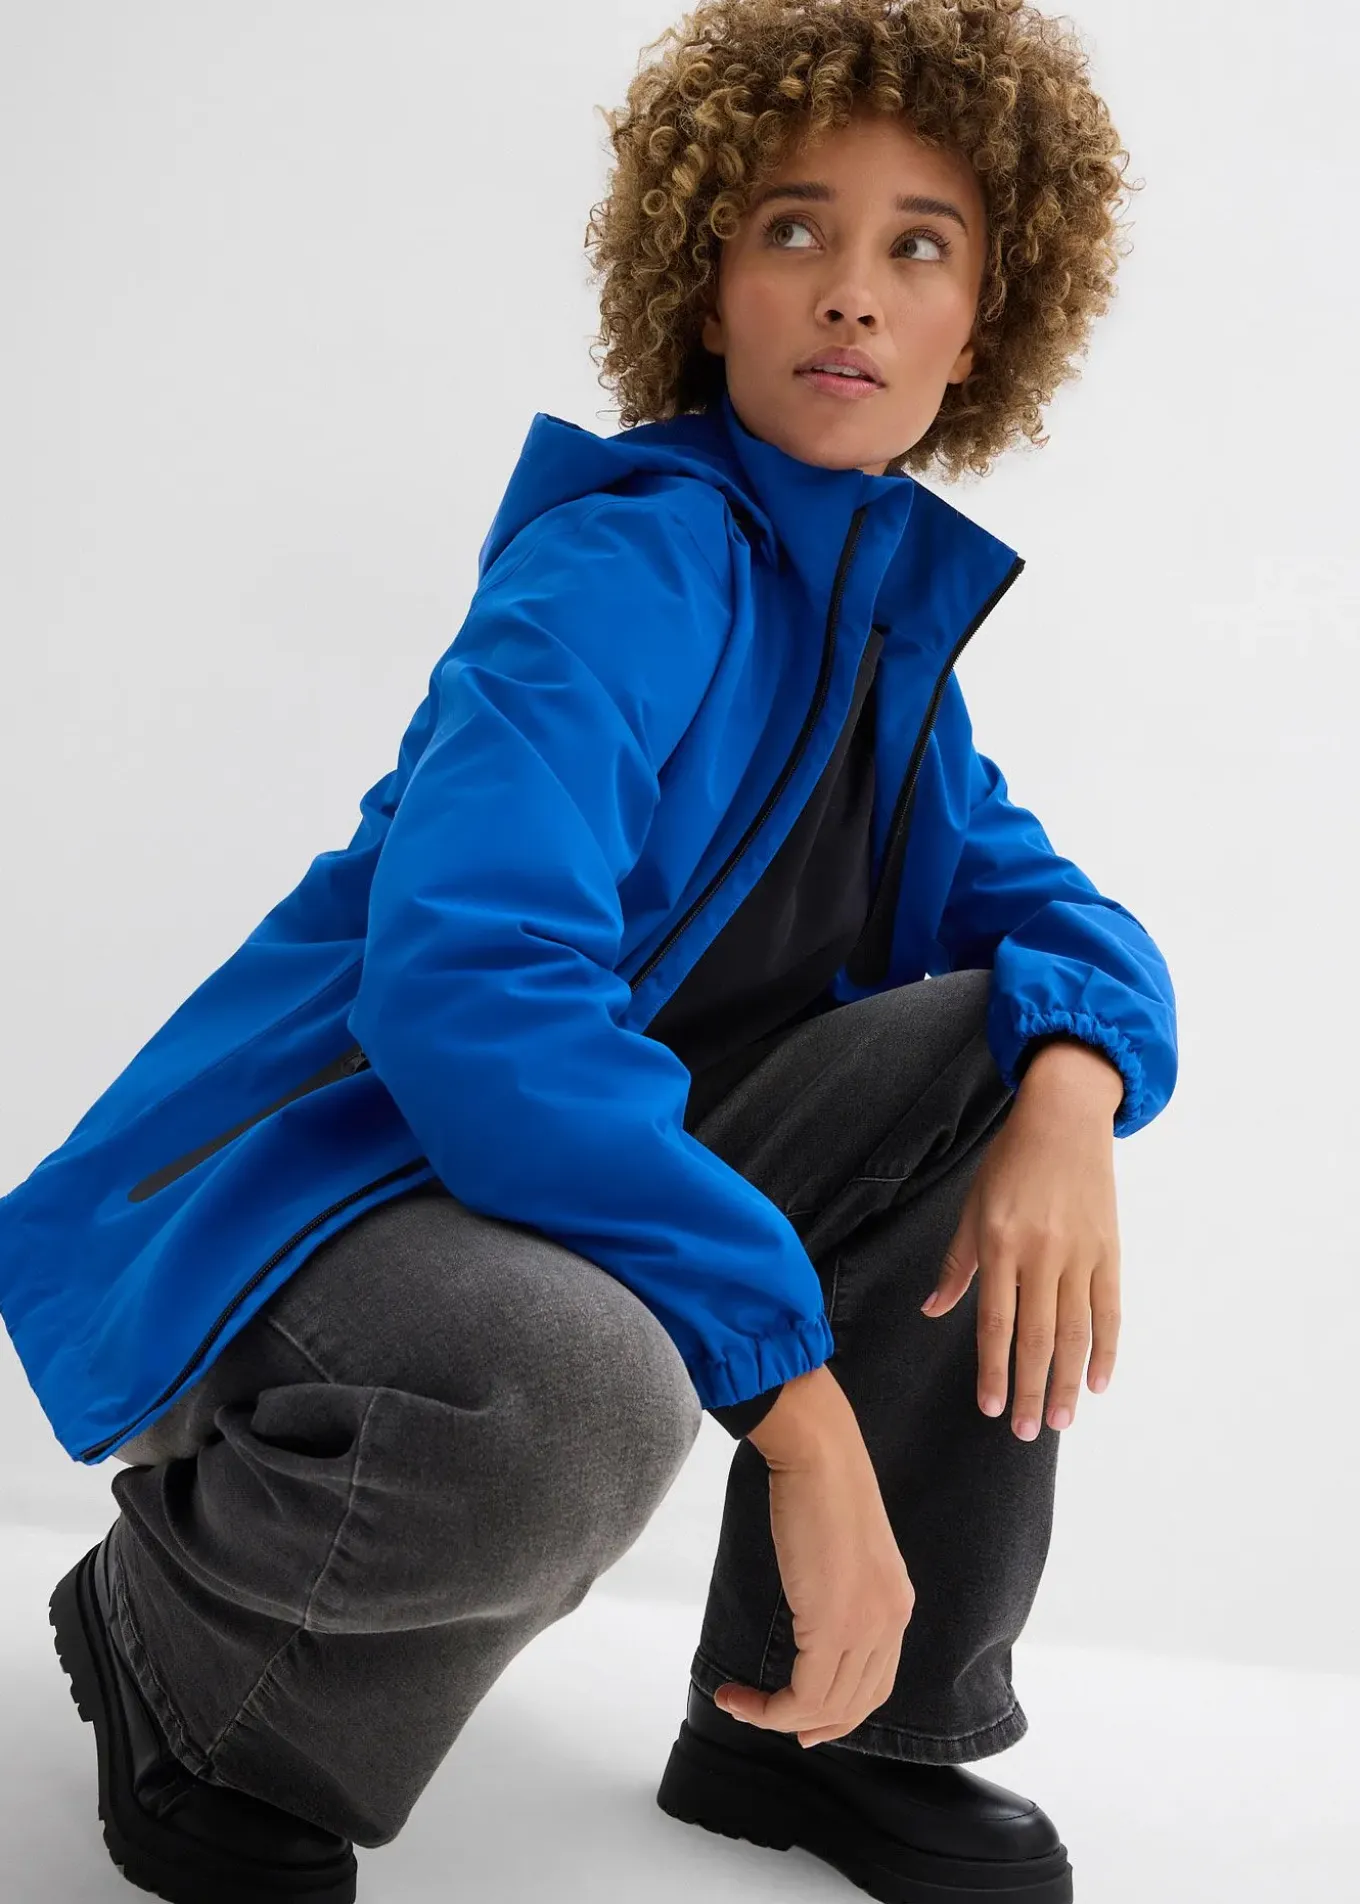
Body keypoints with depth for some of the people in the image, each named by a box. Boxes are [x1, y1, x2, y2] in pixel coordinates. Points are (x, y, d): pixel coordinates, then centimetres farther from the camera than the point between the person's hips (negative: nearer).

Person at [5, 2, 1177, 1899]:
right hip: (299, 1198, -8)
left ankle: (841, 1727, 3)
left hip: (598, 1189, 8)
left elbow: (1050, 903, 8)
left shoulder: (896, 610, 7)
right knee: (563, 1389, -39)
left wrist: (1070, 1091, -17)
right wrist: (795, 1388, -34)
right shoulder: (629, 569, -19)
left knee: (1002, 1043, -3)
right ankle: (188, 1662, -3)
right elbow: (469, 980, -33)